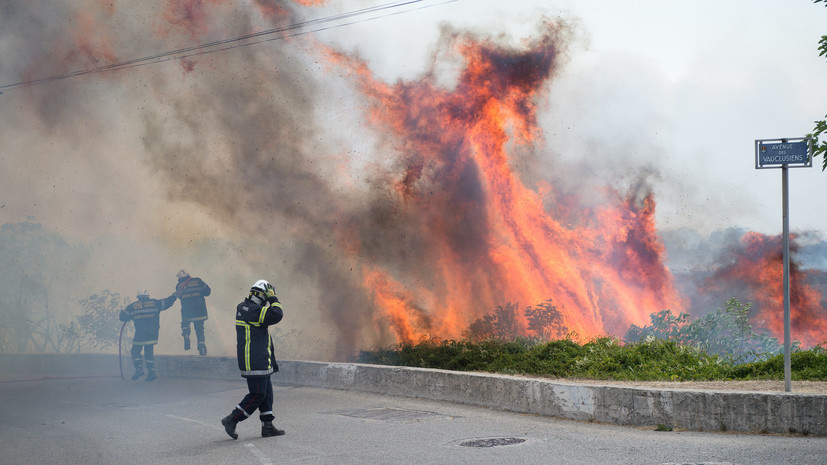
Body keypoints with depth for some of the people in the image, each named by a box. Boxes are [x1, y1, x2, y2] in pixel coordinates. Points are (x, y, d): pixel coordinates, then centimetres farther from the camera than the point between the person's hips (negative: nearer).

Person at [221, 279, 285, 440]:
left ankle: (267, 426, 16)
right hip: (255, 362, -11)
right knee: (258, 394, -4)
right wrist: (273, 298, -11)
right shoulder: (252, 310, -19)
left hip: (259, 362, 11)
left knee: (266, 392, 13)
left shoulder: (244, 307, 13)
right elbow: (276, 314, -27)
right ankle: (232, 420, 3)